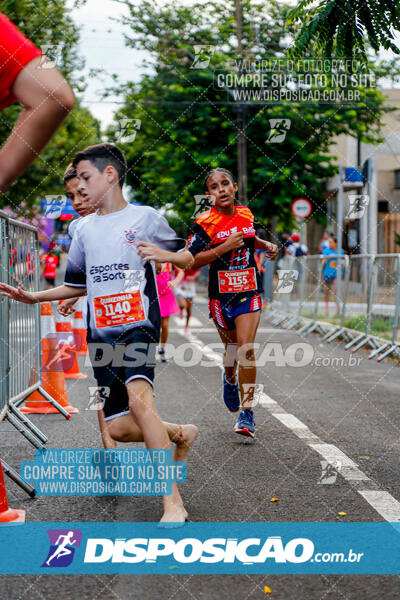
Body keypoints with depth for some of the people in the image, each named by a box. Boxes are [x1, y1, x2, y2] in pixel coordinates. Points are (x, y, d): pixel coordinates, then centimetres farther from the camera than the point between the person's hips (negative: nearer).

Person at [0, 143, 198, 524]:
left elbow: (187, 259, 8)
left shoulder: (144, 217, 2)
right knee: (118, 429, 1)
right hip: (100, 333, 6)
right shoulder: (84, 229, 16)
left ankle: (173, 502, -30)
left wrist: (166, 255, -14)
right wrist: (33, 297, 14)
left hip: (138, 325, -6)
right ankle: (178, 434, 32)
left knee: (139, 398, -31)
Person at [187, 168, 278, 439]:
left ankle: (247, 412, -10)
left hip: (249, 292, 1)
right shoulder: (205, 223, -8)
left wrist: (267, 245, 9)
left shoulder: (246, 214, 7)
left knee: (246, 349, -12)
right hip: (221, 295, -1)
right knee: (232, 347, 13)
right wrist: (225, 247, -21)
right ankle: (230, 380, 50)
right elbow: (192, 260, -14)